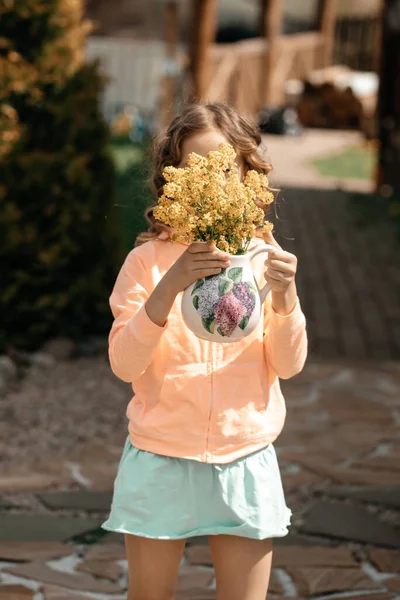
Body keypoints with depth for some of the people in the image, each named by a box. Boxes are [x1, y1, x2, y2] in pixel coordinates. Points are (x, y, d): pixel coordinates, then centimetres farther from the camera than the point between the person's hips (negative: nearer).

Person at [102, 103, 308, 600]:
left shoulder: (263, 257, 0)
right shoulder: (148, 259, -5)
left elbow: (288, 366, -2)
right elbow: (124, 363, -13)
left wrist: (284, 294, -19)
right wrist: (170, 286, -25)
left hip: (245, 461, 1)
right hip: (160, 461, -1)